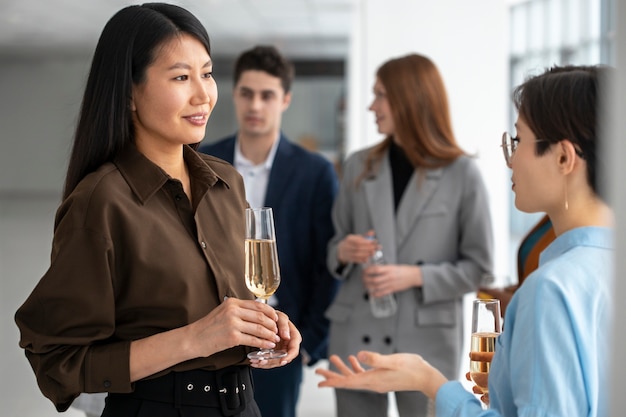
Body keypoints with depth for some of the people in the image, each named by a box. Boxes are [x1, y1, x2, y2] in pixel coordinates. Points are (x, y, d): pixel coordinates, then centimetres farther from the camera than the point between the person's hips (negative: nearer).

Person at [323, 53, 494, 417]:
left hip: (427, 342, -3)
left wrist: (416, 276, -15)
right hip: (357, 338, 4)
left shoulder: (462, 174, -4)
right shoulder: (359, 167, 8)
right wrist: (343, 252, -8)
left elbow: (478, 266, -3)